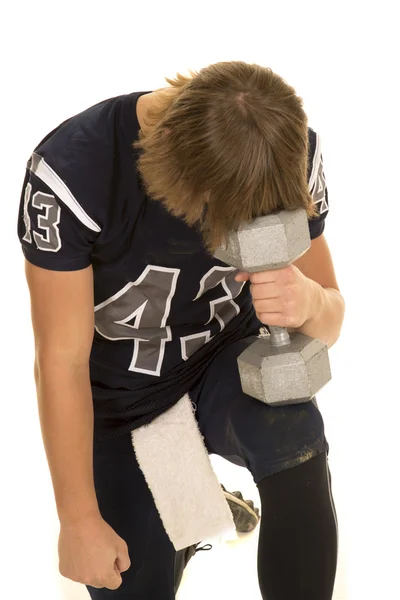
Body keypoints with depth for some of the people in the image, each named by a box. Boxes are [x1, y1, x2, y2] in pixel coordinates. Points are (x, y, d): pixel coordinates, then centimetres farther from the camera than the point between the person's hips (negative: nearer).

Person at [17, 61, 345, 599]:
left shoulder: (290, 153, -19)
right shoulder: (72, 171, -30)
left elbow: (331, 322, -9)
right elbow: (61, 359, -22)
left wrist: (310, 302, -35)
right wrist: (80, 523, -16)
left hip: (226, 363, 1)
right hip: (118, 403, 0)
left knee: (294, 443, -32)